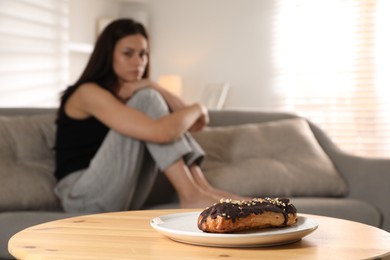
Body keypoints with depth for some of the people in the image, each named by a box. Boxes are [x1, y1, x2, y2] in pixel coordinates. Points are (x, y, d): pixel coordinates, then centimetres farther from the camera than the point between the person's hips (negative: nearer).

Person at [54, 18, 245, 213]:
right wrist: (197, 109, -8)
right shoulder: (89, 93, -15)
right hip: (82, 197, -8)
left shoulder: (130, 93, 12)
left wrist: (152, 87, -14)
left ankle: (201, 187, -14)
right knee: (146, 99, -18)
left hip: (122, 195, 8)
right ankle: (191, 195, -23)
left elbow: (195, 123, -1)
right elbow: (161, 132, -28)